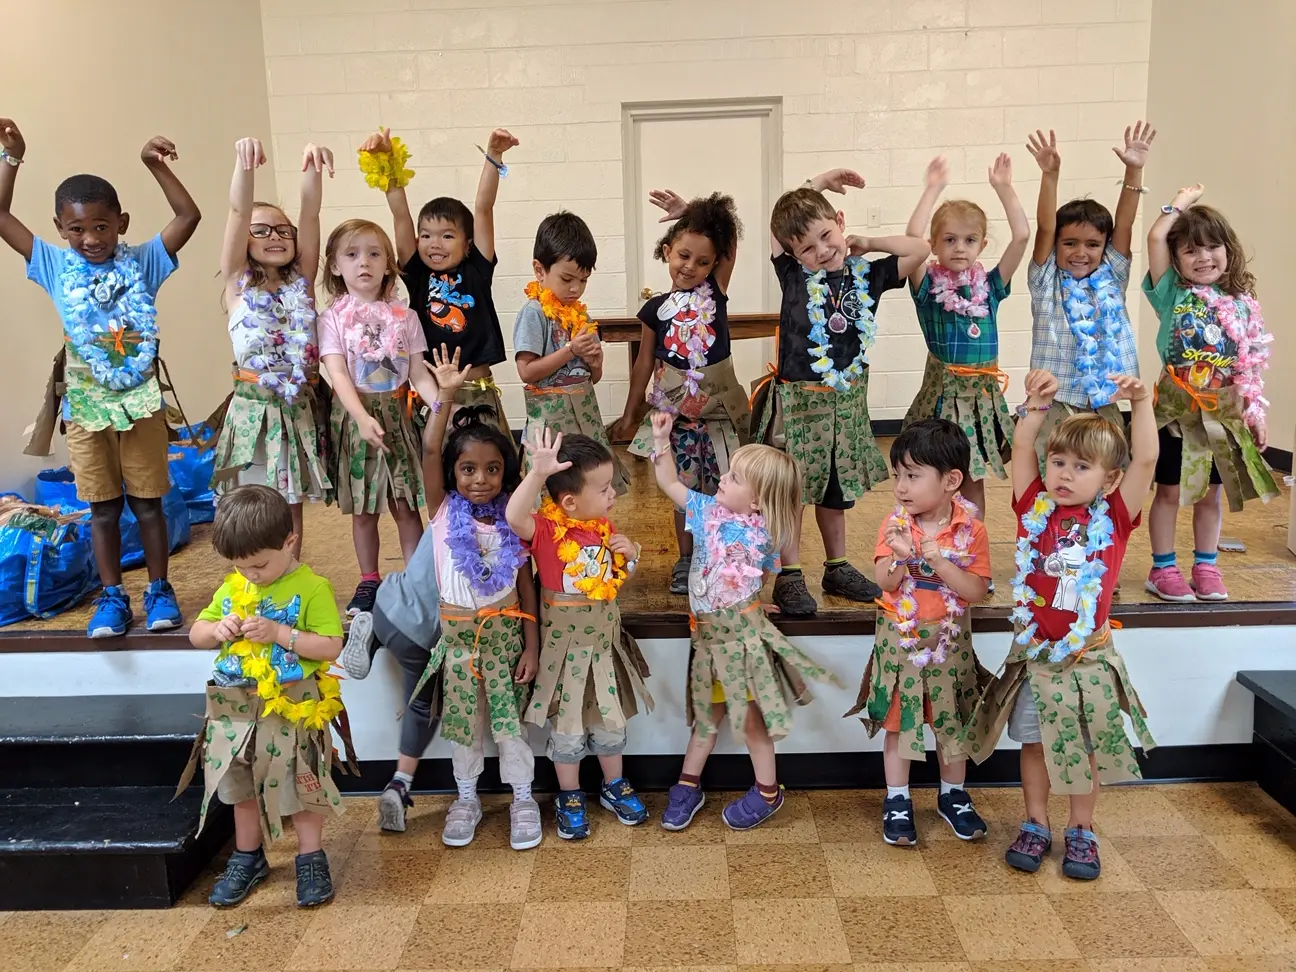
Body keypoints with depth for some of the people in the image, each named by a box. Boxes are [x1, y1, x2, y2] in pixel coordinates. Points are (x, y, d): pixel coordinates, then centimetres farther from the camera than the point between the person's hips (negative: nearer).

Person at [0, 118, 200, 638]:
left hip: (139, 402, -1)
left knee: (147, 501, 8)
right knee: (103, 507, 9)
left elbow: (189, 216, -9)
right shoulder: (55, 266, 2)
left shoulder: (141, 261, -2)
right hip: (84, 407, 1)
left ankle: (159, 590, 20)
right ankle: (112, 598, 18)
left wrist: (155, 165, -15)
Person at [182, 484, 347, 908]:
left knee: (300, 785, 7)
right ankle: (248, 857, 36)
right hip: (237, 709, 6)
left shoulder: (312, 588, -14)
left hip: (293, 709, -5)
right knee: (241, 786, 18)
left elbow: (331, 646, -18)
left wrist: (278, 632, -25)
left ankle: (311, 860, 24)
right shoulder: (232, 588, 3)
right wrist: (217, 629, -10)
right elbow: (196, 634, 12)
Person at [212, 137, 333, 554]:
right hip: (255, 407, -2)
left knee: (292, 503, 13)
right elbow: (238, 212, -14)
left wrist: (313, 168, -23)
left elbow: (310, 212, -8)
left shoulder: (302, 280, 6)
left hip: (301, 407, 2)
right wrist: (244, 164, -27)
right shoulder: (238, 283, 1)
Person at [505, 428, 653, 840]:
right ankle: (569, 797, 30)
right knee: (568, 720, 10)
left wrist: (630, 553, -7)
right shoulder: (547, 530, -21)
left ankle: (614, 786, 39)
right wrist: (538, 472, -53)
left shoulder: (604, 527, -2)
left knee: (611, 715, 18)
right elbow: (514, 516, -44)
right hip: (563, 637, -5)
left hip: (604, 632, 5)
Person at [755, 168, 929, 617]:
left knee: (835, 491, 16)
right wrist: (820, 181, 3)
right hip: (797, 401, -3)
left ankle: (837, 567, 30)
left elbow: (920, 249, 2)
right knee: (790, 490, 2)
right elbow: (777, 221, -3)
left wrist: (867, 243, 2)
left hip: (847, 402, 3)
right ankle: (789, 576, 11)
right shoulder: (793, 274, -5)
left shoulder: (866, 275, 3)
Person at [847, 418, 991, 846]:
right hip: (900, 638, 0)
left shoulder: (970, 529, -12)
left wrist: (935, 558, -28)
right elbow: (886, 584, -16)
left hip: (949, 639, 0)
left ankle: (953, 796, 35)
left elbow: (976, 591, -18)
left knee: (953, 719, 15)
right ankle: (897, 801, 25)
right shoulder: (895, 524, -10)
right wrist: (902, 555, -35)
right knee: (898, 720, 10)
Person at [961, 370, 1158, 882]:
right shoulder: (1035, 508, -3)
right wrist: (1035, 404, -17)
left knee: (1087, 747, 14)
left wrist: (1141, 404, -20)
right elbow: (1021, 450, -9)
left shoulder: (1114, 518, -6)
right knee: (1034, 743, 15)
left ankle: (1081, 831, 33)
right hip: (1034, 655, 1)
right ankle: (1035, 826, 33)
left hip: (1089, 658, -1)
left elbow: (1145, 460, -14)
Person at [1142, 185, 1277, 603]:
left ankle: (1206, 567, 24)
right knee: (1170, 490, 4)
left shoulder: (1242, 304, 5)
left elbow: (1251, 367, 7)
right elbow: (1155, 237, -15)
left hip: (1225, 411, 3)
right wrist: (1182, 201, -2)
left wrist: (1256, 413, 4)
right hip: (1177, 408, -3)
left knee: (1211, 491, 13)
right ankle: (1162, 569, 15)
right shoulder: (1173, 293, -3)